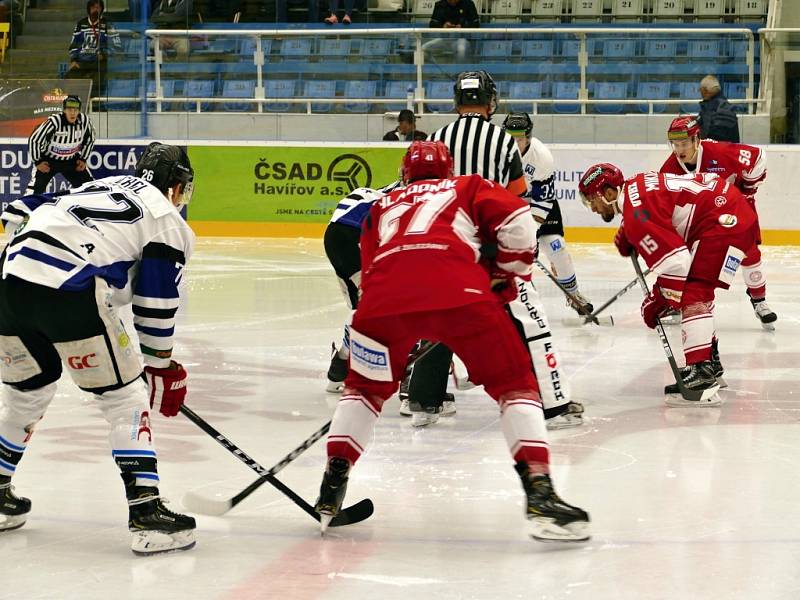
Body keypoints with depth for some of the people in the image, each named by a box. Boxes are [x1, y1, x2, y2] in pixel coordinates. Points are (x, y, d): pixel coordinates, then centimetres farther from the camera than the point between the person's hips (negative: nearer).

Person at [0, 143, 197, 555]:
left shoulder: (95, 188, 31)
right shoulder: (168, 222, 11)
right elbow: (155, 305, 8)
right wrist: (162, 367, 18)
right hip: (69, 295, -7)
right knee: (126, 399, 5)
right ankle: (146, 514, -3)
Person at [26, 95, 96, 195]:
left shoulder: (84, 120, -16)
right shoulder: (53, 122, -29)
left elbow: (89, 140, 5)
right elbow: (34, 140, -20)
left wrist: (83, 159, 4)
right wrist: (37, 162, -14)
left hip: (71, 161, 4)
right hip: (48, 160, -4)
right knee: (36, 187, -19)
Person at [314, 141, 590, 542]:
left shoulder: (382, 206, 39)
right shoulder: (468, 188, 31)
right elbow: (517, 222, 12)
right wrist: (507, 275, 26)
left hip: (384, 297, 3)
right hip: (459, 292, -2)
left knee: (366, 386, 27)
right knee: (514, 384, 10)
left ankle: (331, 493, 18)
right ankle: (539, 492, -6)